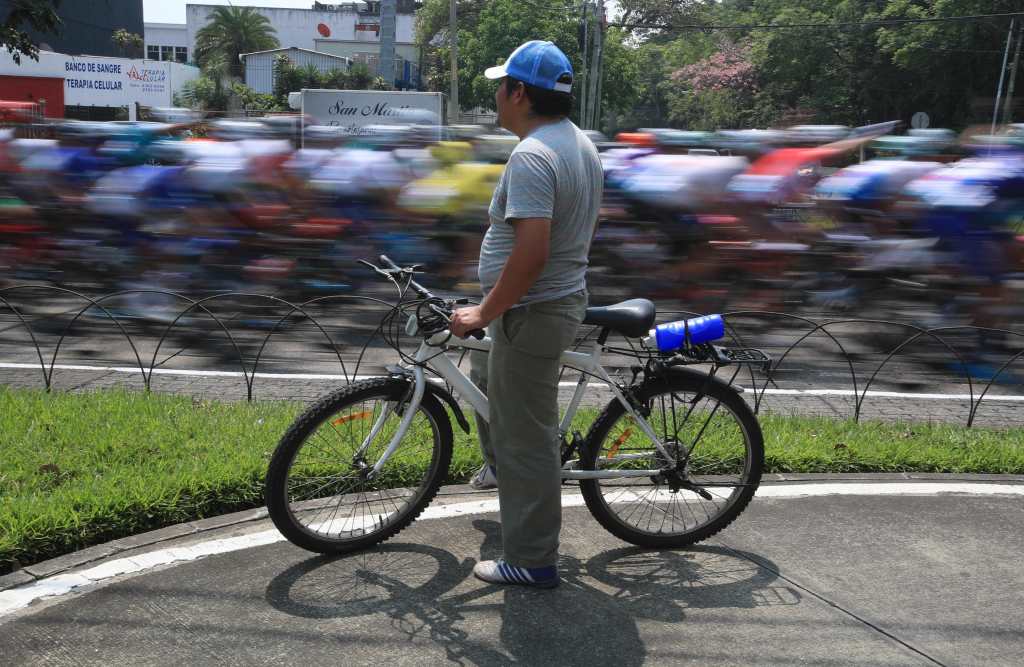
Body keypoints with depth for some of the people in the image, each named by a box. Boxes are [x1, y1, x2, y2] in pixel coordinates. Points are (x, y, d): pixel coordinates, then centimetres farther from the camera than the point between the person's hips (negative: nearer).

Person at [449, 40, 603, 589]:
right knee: (486, 373, 33)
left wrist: (484, 313, -23)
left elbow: (531, 252, -32)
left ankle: (532, 562, 13)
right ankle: (499, 466, 52)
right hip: (564, 295, 11)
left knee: (527, 439, 0)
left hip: (530, 312, -11)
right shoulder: (581, 144, 9)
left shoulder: (531, 156, -23)